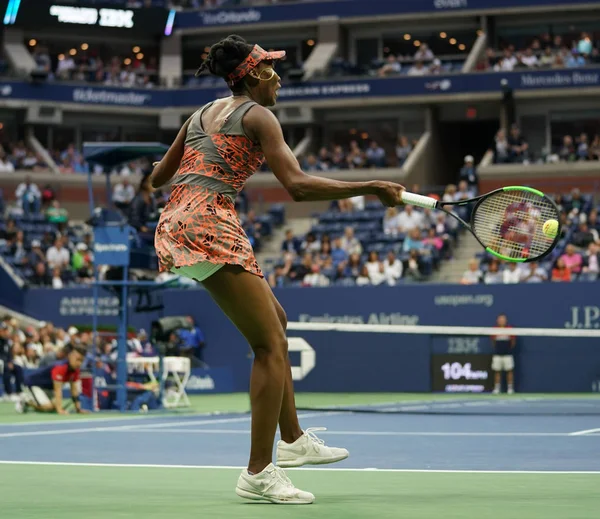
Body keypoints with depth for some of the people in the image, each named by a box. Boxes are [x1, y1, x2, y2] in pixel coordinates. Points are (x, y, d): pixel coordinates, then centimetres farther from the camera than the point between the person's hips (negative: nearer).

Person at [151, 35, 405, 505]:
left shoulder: (202, 114, 22)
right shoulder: (258, 116, -2)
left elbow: (158, 176, 27)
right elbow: (298, 185, -14)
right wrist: (371, 188, -11)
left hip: (175, 225, 9)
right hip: (210, 226, -9)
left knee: (275, 322, 20)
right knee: (270, 346, -7)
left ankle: (292, 439, 23)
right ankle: (259, 473, -10)